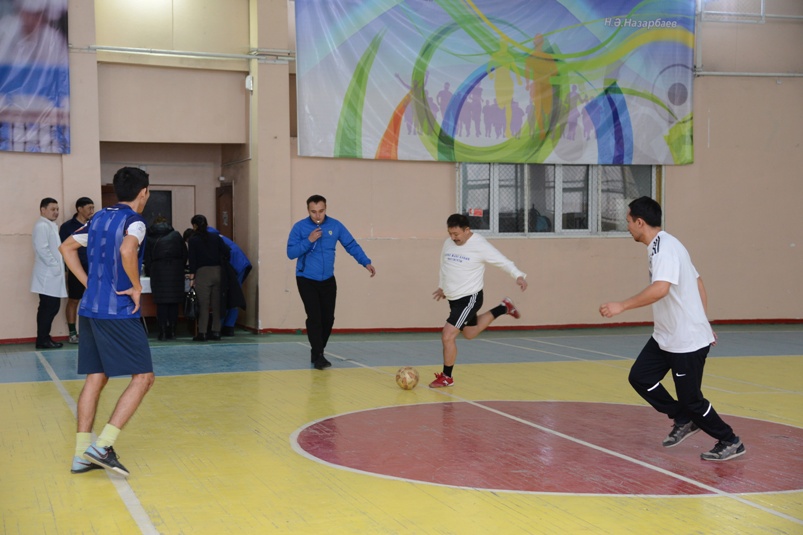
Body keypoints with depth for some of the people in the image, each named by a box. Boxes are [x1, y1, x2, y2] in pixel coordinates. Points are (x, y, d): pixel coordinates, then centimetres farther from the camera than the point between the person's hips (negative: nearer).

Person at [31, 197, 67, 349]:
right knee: (50, 308, -9)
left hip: (51, 274, 10)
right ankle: (43, 340, -6)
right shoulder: (42, 226, -12)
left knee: (48, 308, 10)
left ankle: (43, 338, 14)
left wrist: (58, 266, 12)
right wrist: (55, 266, -18)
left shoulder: (50, 226, 20)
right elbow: (42, 249, -22)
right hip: (48, 275, -10)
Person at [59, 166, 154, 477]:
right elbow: (127, 250, -29)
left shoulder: (99, 218, 15)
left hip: (90, 309, 8)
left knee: (96, 378, 12)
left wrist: (89, 283, 17)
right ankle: (102, 446, -12)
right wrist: (137, 287, -15)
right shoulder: (134, 220, -9)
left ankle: (82, 454, 10)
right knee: (143, 377, -3)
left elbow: (67, 247, 22)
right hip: (119, 312, -8)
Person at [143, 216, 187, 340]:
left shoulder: (150, 238, 10)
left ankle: (163, 332, -2)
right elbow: (184, 254, 11)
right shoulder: (176, 235, 12)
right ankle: (172, 331, 4)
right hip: (176, 272, 1)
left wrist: (148, 272, 24)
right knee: (174, 303, 4)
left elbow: (147, 259, 10)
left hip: (158, 271, -1)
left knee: (161, 303, 0)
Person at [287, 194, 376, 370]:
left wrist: (366, 262, -8)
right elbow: (291, 253, -13)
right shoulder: (300, 227, -10)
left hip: (328, 280, 3)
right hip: (306, 280, -3)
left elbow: (351, 245, 2)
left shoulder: (335, 225, -3)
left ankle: (317, 354, 22)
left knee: (328, 318, 5)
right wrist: (309, 241, -25)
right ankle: (317, 356, -6)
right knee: (314, 318, -12)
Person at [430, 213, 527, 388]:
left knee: (447, 335, -15)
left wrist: (519, 275, -31)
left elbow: (503, 262, -17)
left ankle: (446, 377, 3)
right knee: (470, 333, 25)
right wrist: (441, 286, 28)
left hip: (470, 298, -8)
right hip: (453, 298, 8)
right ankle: (503, 308, 41)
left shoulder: (479, 245, -18)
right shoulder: (448, 243, 1)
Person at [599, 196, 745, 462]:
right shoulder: (663, 245, 11)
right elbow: (698, 284, 17)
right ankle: (683, 420, 21)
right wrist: (702, 323, 21)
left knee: (690, 399, 0)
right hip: (665, 337, 10)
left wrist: (622, 306, -35)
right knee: (640, 377, 7)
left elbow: (661, 288, -37)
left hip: (687, 341, -10)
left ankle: (730, 443, 19)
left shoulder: (664, 247, -20)